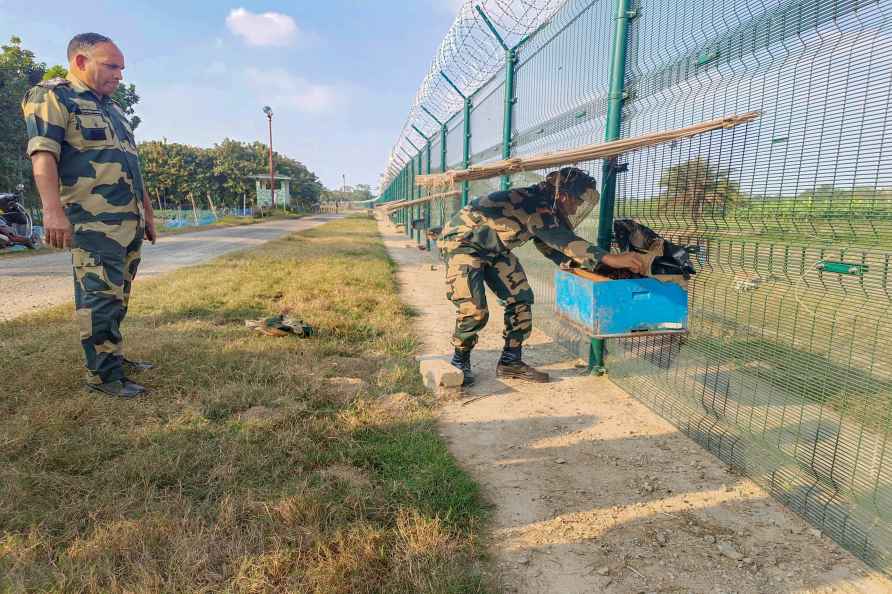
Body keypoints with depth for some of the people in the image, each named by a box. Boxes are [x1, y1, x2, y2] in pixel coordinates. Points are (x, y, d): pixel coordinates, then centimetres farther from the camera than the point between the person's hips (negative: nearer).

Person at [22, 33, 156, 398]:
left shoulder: (113, 109, 24)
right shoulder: (52, 97, -1)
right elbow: (43, 155, -15)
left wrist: (148, 213, 25)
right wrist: (53, 209, -27)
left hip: (130, 222, 9)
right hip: (95, 223, -8)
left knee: (118, 298, 13)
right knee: (100, 298, -7)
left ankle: (114, 358, 23)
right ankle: (103, 374, 0)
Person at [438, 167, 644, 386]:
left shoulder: (544, 207, 1)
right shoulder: (534, 204, -29)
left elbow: (552, 247, 5)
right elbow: (563, 241, -39)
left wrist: (587, 264, -8)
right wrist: (610, 259, -43)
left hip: (493, 249, 10)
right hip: (462, 242, -10)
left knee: (520, 297, 1)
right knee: (474, 310, -18)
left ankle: (510, 361, 9)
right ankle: (459, 361, 7)